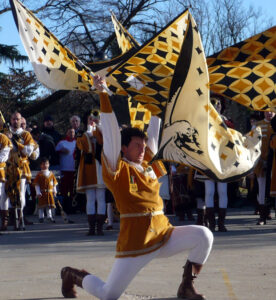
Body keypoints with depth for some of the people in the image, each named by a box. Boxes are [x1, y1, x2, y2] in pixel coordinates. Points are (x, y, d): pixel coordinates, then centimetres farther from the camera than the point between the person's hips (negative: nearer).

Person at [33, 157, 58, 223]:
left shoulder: (51, 174, 8)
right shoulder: (39, 174, -5)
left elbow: (54, 183, 15)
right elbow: (36, 184, -6)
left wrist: (54, 191, 10)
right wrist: (38, 192, -12)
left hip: (50, 192, 4)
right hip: (42, 192, -4)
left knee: (49, 205, 7)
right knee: (41, 205, 0)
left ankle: (49, 216, 14)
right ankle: (41, 217, 8)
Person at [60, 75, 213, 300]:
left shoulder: (148, 166, 12)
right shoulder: (118, 170, -4)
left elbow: (154, 134, 18)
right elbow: (111, 134, -11)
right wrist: (104, 94, -16)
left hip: (163, 234, 6)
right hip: (135, 241, -6)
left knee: (204, 235, -16)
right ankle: (73, 275, 27)